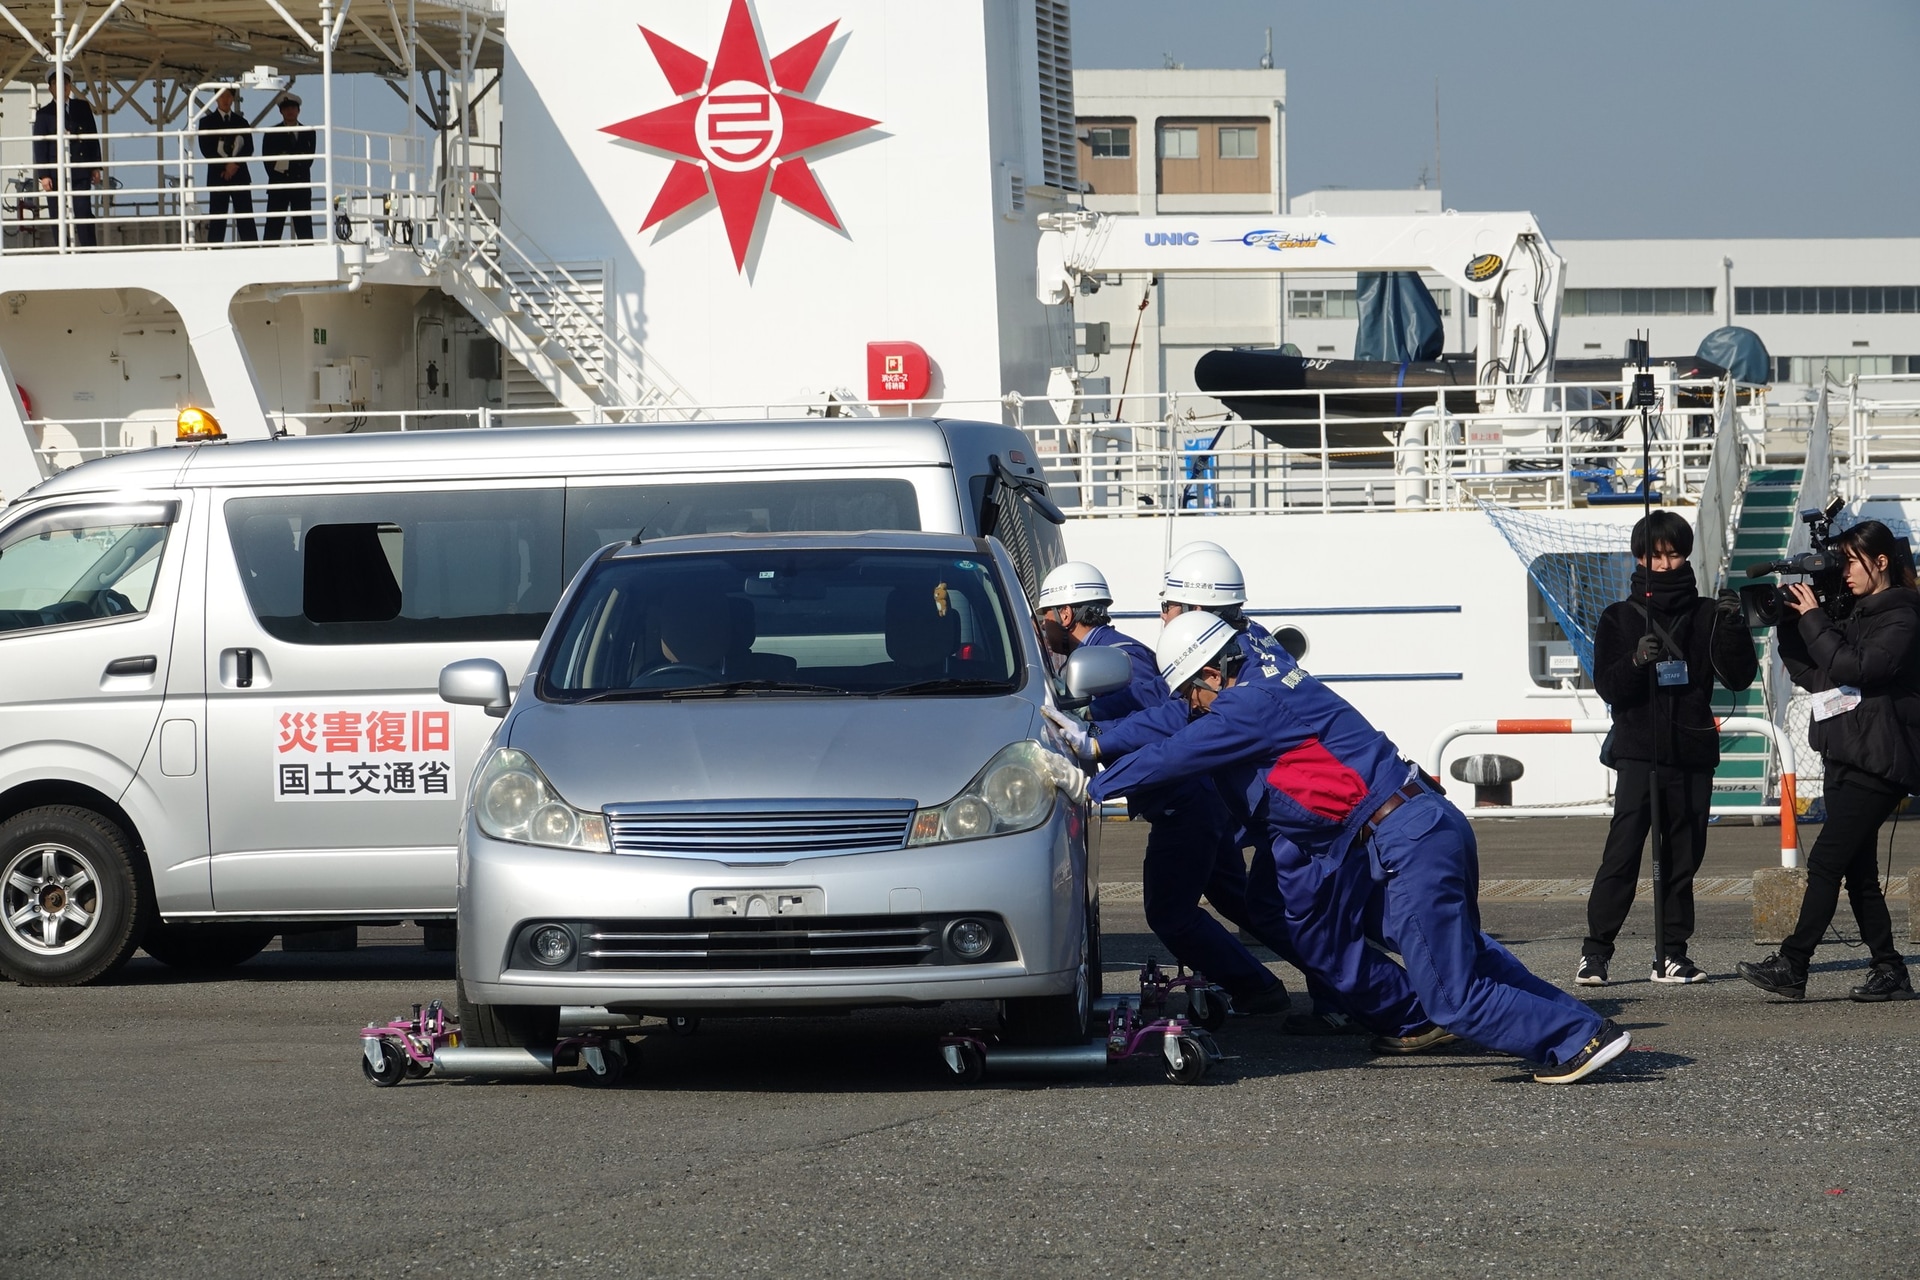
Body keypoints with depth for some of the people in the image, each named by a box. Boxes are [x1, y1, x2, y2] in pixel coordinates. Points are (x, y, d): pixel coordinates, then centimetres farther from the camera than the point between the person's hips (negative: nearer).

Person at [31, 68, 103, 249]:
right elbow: (39, 146, 3)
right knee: (57, 218, -2)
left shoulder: (82, 107, 12)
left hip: (80, 171, 1)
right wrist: (43, 175, -6)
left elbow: (93, 137, 13)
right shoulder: (44, 113, 6)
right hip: (56, 172, -1)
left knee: (84, 212, -7)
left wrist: (96, 167, 6)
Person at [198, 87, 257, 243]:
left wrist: (235, 164, -11)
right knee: (217, 221, -5)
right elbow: (206, 149, -3)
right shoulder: (207, 122, 7)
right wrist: (225, 166, -12)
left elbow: (249, 148, 5)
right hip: (218, 176, -2)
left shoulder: (241, 122, 15)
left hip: (240, 175, 2)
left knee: (246, 220, -4)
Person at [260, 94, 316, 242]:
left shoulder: (309, 133, 10)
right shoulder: (272, 134, 5)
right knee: (273, 229, -5)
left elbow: (309, 158, 5)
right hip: (278, 186, -1)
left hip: (301, 186, 1)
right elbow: (267, 160, 1)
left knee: (304, 229, -1)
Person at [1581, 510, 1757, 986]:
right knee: (1623, 849, -12)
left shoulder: (1705, 616, 10)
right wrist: (1636, 662, -20)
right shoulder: (1619, 618, 8)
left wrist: (1733, 626, -10)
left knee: (1684, 854, 3)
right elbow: (1607, 687, 0)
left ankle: (1672, 954, 7)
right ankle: (1596, 951, -13)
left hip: (1693, 751, 2)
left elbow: (1739, 677, 5)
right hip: (1639, 752, -2)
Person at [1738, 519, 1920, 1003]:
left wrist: (1813, 619, -14)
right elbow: (1811, 675, 17)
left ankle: (1791, 966, -15)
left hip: (1877, 760, -9)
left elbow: (1854, 667, -21)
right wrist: (1791, 625, 5)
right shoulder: (1856, 614, 18)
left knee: (1826, 862, -13)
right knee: (1858, 871, 8)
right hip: (1847, 758, 9)